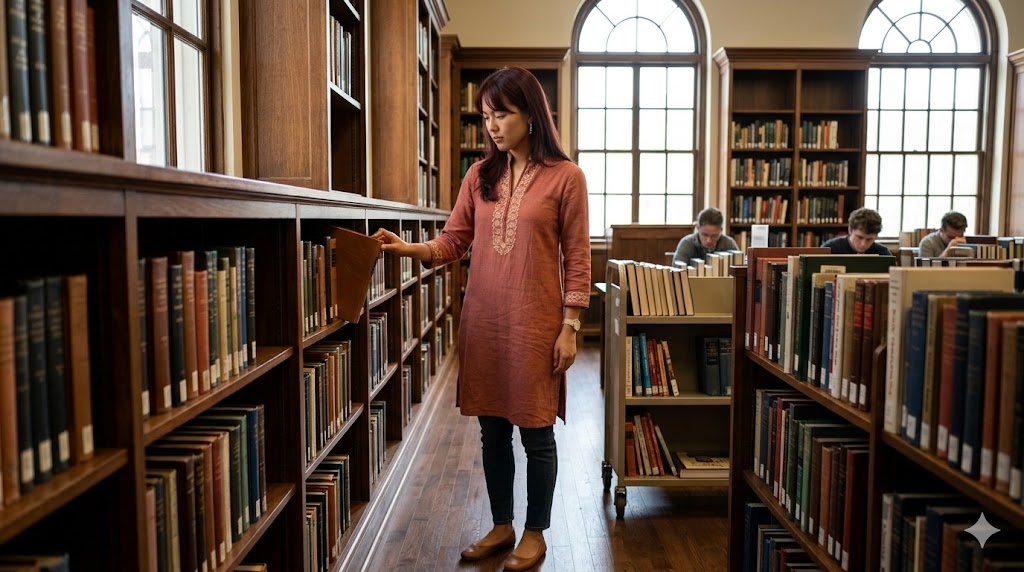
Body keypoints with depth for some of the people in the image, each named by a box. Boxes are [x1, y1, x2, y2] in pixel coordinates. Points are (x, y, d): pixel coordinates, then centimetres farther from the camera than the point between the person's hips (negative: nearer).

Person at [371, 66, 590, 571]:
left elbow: (577, 259, -6)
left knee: (536, 433, 7)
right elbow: (453, 242, 5)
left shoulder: (564, 176, -5)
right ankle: (501, 526, 32)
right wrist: (409, 249, -13)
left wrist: (569, 327, -9)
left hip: (535, 324, -4)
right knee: (492, 430, 14)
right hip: (482, 322, 5)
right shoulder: (479, 175, 7)